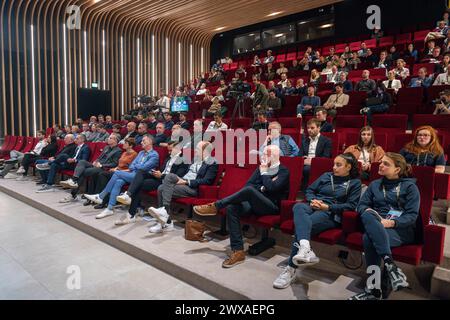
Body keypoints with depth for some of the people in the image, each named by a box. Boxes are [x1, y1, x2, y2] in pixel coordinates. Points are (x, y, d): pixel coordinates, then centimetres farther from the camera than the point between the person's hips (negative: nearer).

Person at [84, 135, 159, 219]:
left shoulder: (154, 155, -2)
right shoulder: (141, 153, 25)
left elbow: (144, 168, -13)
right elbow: (131, 166, 17)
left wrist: (134, 166, 5)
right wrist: (138, 166, -4)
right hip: (132, 174, 7)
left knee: (117, 173, -20)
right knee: (118, 182, -23)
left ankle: (100, 197, -12)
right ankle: (109, 209, -26)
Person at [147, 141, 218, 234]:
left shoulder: (212, 163, -3)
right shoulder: (197, 159, 22)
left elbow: (207, 181, -14)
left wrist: (186, 181, -17)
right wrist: (181, 179, 2)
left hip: (194, 188, -8)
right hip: (184, 183, 8)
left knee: (170, 176, -25)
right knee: (161, 188, -16)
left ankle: (164, 211, -26)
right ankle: (166, 222, -13)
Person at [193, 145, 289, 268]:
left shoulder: (283, 171, -2)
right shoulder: (261, 168, 15)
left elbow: (271, 188, -20)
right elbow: (248, 184, 6)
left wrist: (264, 172, -7)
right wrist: (261, 188, -9)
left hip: (272, 206, -6)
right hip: (255, 203, 6)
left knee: (249, 190, -35)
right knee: (232, 208, -25)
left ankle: (215, 206, -21)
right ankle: (238, 251, -27)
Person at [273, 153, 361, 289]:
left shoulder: (355, 182, 12)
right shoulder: (326, 176, 23)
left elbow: (351, 205, 0)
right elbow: (309, 190, 22)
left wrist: (328, 207, -11)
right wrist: (312, 200, -2)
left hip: (331, 213, -4)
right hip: (313, 206, 4)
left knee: (301, 224, -33)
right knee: (299, 207, -36)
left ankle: (291, 270, -31)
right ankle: (305, 248, -61)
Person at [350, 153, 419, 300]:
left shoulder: (410, 186, 8)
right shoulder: (375, 184, 21)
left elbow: (412, 215, -3)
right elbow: (361, 205, 12)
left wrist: (392, 222, -20)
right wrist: (369, 212, -12)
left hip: (402, 229, -4)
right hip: (376, 226, 4)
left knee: (369, 238, -35)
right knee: (367, 215, -34)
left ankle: (375, 289, -26)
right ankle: (389, 264, -41)